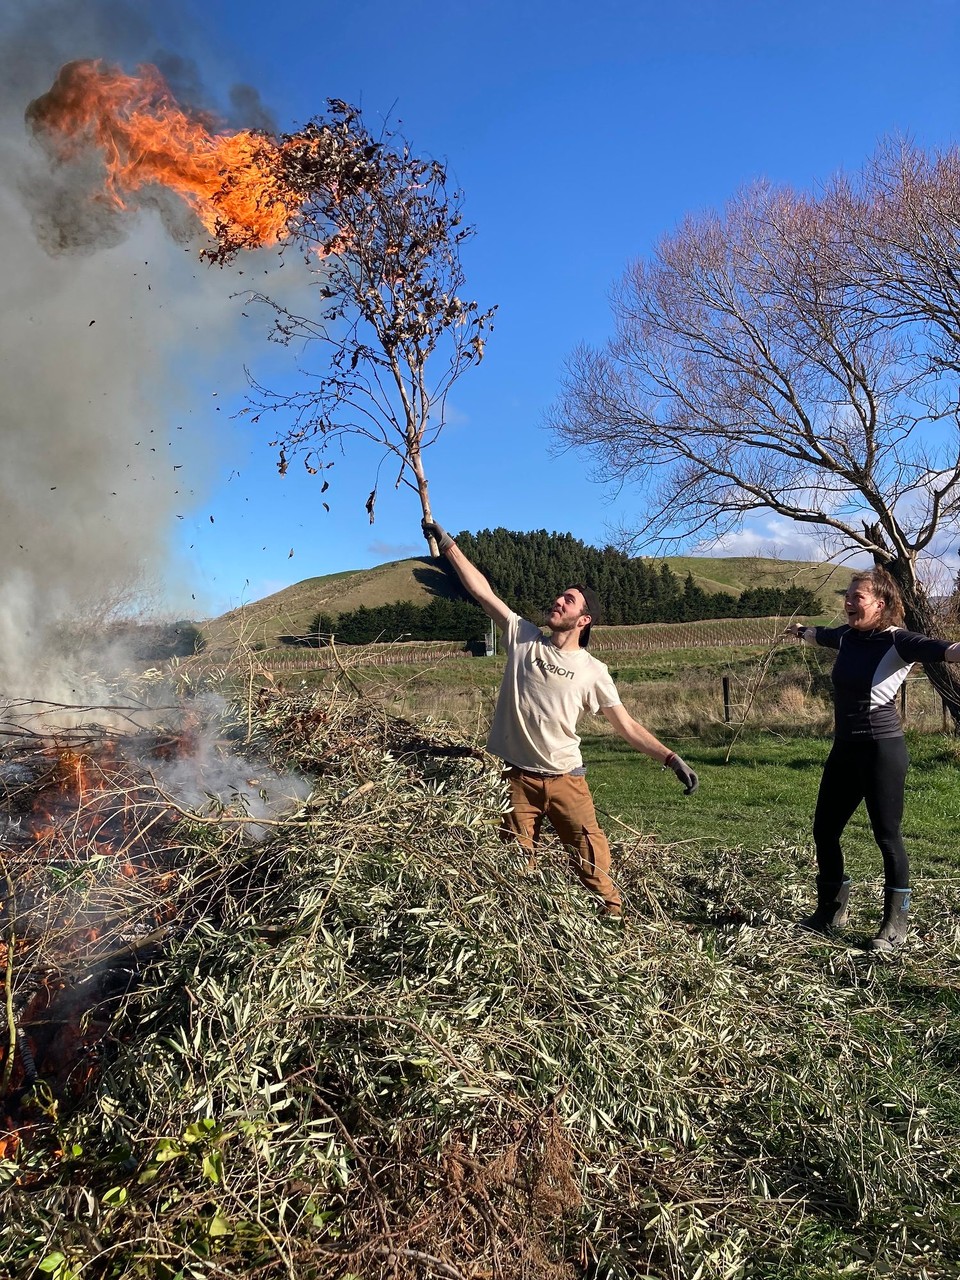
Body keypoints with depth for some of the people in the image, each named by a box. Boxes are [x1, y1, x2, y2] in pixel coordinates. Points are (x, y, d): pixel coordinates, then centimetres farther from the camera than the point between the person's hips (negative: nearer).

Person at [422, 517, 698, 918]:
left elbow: (627, 726, 2)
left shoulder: (593, 671, -1)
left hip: (566, 777, -1)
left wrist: (672, 759, -6)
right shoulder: (523, 638, 2)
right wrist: (446, 543, -3)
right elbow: (482, 590, -1)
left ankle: (614, 915, 16)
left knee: (592, 862, -4)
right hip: (515, 776, 1)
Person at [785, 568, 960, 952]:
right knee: (824, 830, 12)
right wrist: (799, 631, 53)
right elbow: (820, 635, 32)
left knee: (886, 835, -1)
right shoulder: (847, 637, 9)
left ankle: (895, 923, 15)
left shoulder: (897, 641, -12)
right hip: (845, 748, 8)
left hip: (882, 748, -8)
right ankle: (831, 911, 29)